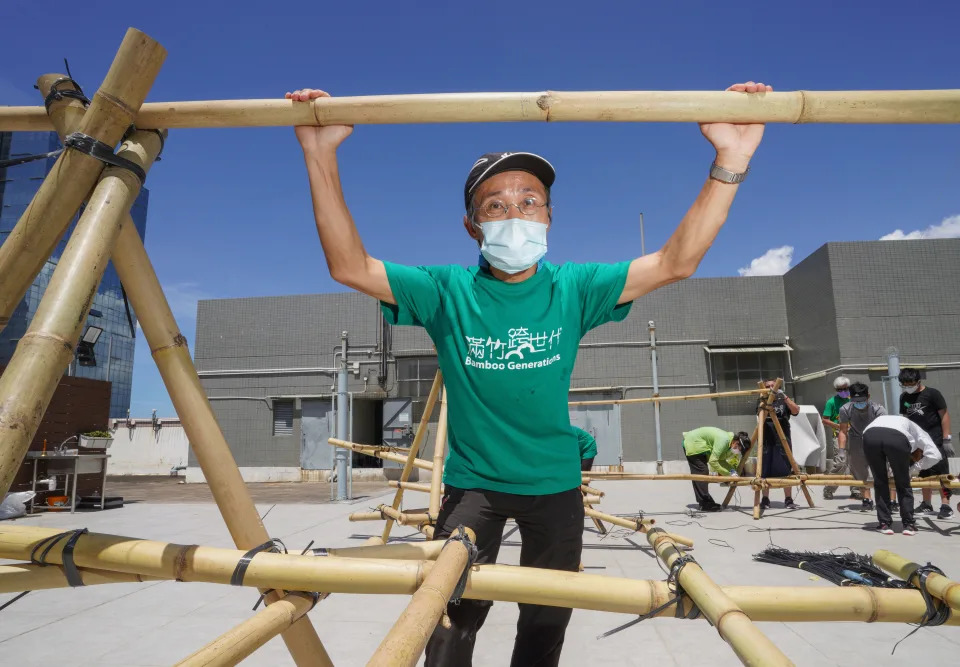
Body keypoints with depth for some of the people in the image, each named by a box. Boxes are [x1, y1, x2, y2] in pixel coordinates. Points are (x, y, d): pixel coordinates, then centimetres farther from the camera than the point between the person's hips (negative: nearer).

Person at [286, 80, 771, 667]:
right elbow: (350, 266, -16)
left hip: (554, 482, 2)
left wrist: (729, 163, -23)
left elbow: (675, 263, -13)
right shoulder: (448, 292, -11)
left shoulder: (574, 289, -9)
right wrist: (322, 158, -25)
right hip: (471, 481, -1)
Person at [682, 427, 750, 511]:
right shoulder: (724, 440, -28)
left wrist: (732, 471, -7)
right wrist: (728, 474, -21)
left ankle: (704, 503, 18)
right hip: (693, 443, -10)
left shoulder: (728, 441, 0)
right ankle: (706, 505, -8)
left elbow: (721, 460, 8)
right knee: (702, 473, -11)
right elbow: (712, 461, -29)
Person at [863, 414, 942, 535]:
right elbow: (935, 455, 22)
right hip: (897, 438, -2)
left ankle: (884, 524, 20)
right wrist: (916, 467, 33)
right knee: (903, 484, 21)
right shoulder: (916, 430, 38)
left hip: (870, 435, 2)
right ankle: (908, 524, 25)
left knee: (880, 482, 20)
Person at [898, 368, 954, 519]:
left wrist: (947, 439, -13)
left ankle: (945, 505, -4)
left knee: (941, 473, -8)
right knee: (924, 474, 11)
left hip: (936, 441, -6)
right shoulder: (904, 397, 8)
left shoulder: (932, 394, -8)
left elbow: (944, 415, -9)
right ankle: (927, 505, 18)